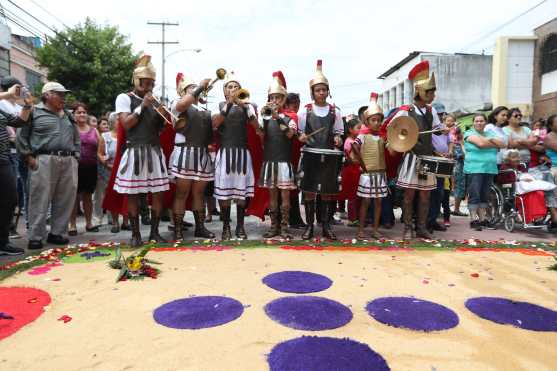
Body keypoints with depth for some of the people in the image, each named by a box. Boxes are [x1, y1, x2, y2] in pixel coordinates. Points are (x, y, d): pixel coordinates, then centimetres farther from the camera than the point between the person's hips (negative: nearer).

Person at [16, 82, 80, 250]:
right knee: (40, 200, -4)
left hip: (68, 162, 5)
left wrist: (75, 156, 12)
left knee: (65, 200, 5)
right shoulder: (34, 112, 4)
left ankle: (57, 232, 15)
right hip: (44, 160, -5)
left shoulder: (68, 116, 20)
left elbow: (77, 138, 23)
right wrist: (29, 157, -4)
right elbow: (21, 136, 2)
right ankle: (35, 236, 3)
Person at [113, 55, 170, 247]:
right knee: (133, 195, 1)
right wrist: (142, 106, -11)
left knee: (158, 193, 1)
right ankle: (135, 234, 11)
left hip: (155, 152, 4)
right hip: (134, 152, -4)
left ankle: (154, 232, 12)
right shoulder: (124, 98, 1)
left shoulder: (154, 100, 16)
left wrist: (162, 116, -2)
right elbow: (126, 124, -11)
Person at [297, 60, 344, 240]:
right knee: (309, 191, 1)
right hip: (310, 156, -1)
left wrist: (337, 138, -7)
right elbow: (299, 132, 7)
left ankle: (326, 225, 16)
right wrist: (301, 137, -14)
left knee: (328, 191, 5)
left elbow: (338, 132, 14)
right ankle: (309, 225, 11)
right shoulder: (305, 111, 2)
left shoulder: (335, 111, 6)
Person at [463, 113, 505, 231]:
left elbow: (502, 144, 7)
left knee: (485, 195, 8)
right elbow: (480, 143, -14)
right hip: (474, 169, -6)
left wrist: (490, 139, -6)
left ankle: (483, 218, 14)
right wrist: (493, 144, 0)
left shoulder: (490, 133, 20)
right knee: (474, 195, -8)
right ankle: (473, 219, -5)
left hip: (490, 169, 6)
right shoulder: (470, 133, 2)